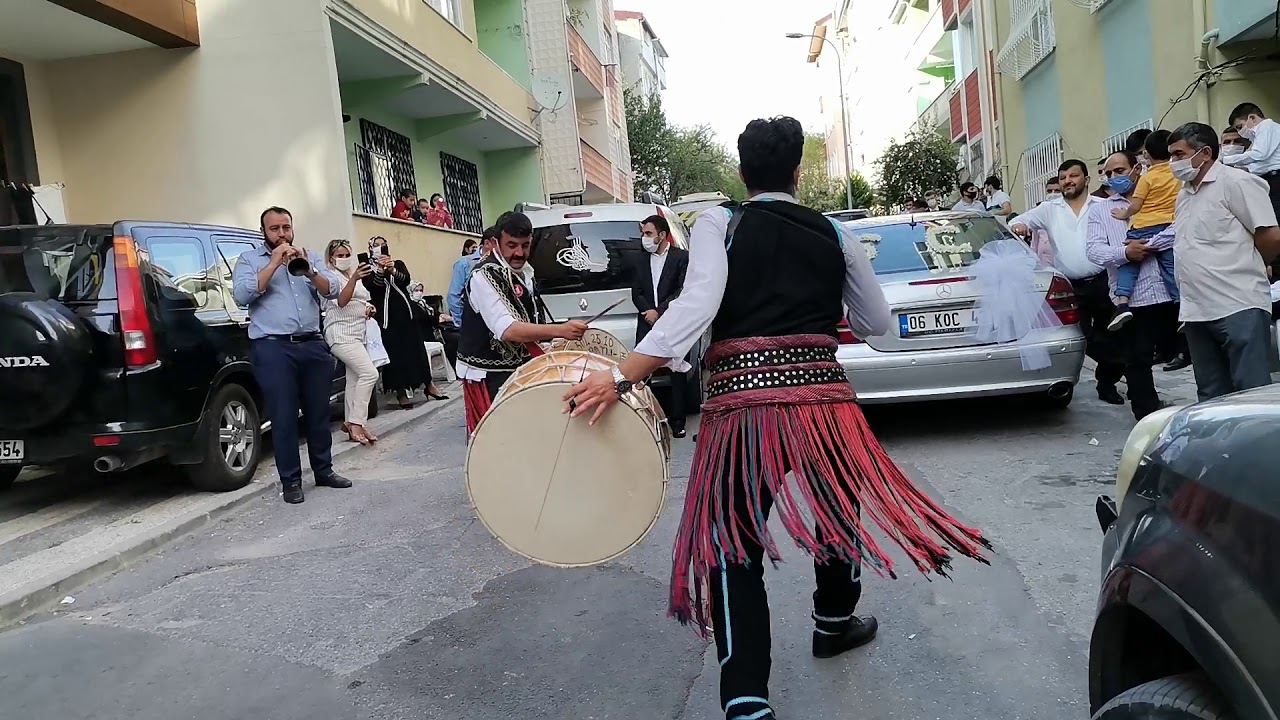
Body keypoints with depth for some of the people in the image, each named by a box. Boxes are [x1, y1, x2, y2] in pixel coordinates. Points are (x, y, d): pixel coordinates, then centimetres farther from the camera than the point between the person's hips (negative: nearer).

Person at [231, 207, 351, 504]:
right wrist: (274, 263, -14)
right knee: (284, 417, -1)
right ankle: (290, 480, 8)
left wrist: (310, 271, -18)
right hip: (273, 348, -3)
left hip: (313, 345, 3)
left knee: (319, 412, 11)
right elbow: (241, 295, -11)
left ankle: (324, 470, 24)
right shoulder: (249, 260, 6)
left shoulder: (311, 257, 13)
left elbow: (332, 290, 1)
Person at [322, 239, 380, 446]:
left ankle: (350, 421, 12)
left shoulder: (354, 275, 19)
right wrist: (354, 279, -40)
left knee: (355, 379, 6)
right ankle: (356, 423, -19)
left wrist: (370, 309, 8)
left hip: (357, 334, 9)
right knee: (369, 373, -21)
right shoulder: (331, 277, -7)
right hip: (341, 334, -9)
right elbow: (342, 301, -24)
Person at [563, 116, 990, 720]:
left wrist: (621, 377, -21)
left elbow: (697, 307, -16)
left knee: (732, 543, 5)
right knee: (839, 507, 28)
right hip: (821, 394, 3)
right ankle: (834, 623, 50)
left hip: (742, 401, -2)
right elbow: (878, 324, 19)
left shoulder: (718, 223, 2)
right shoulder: (834, 235, 11)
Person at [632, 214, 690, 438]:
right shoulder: (642, 261, 15)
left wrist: (659, 312, -11)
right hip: (647, 325, 4)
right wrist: (648, 312, -7)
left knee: (676, 374, 0)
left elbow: (683, 291, -7)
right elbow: (636, 293, 11)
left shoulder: (682, 257, 1)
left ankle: (677, 421, 5)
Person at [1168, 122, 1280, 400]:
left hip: (1239, 308, -8)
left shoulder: (1235, 182, -6)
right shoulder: (1184, 194, 18)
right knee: (1211, 397, 12)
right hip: (1196, 312, 8)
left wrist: (1242, 269, 5)